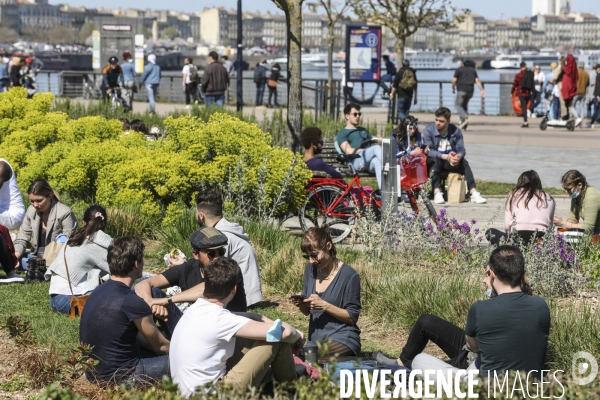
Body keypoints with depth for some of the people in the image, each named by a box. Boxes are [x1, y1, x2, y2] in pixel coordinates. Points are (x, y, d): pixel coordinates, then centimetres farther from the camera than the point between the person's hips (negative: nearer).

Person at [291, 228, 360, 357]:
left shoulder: (349, 276, -9)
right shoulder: (310, 269, 9)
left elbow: (352, 317, -6)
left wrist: (324, 305, -18)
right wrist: (301, 304, -6)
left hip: (343, 340, -6)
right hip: (316, 340, 6)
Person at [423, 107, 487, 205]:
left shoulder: (455, 131, 0)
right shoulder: (429, 130, -9)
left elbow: (461, 150, -6)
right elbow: (429, 151, -18)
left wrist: (458, 156, -32)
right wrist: (446, 156, -31)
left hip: (448, 163, 3)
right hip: (433, 161, -3)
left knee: (464, 163, -25)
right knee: (436, 161, -36)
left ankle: (474, 193, -32)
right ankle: (437, 193, -45)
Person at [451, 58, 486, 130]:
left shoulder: (459, 69, 0)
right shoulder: (473, 70, 14)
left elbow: (454, 80, -5)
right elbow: (477, 80, 5)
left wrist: (453, 88, 11)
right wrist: (482, 91, 0)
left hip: (462, 90, -6)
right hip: (470, 90, 6)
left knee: (458, 105, -1)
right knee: (464, 105, 18)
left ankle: (464, 118, -27)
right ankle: (464, 125, 11)